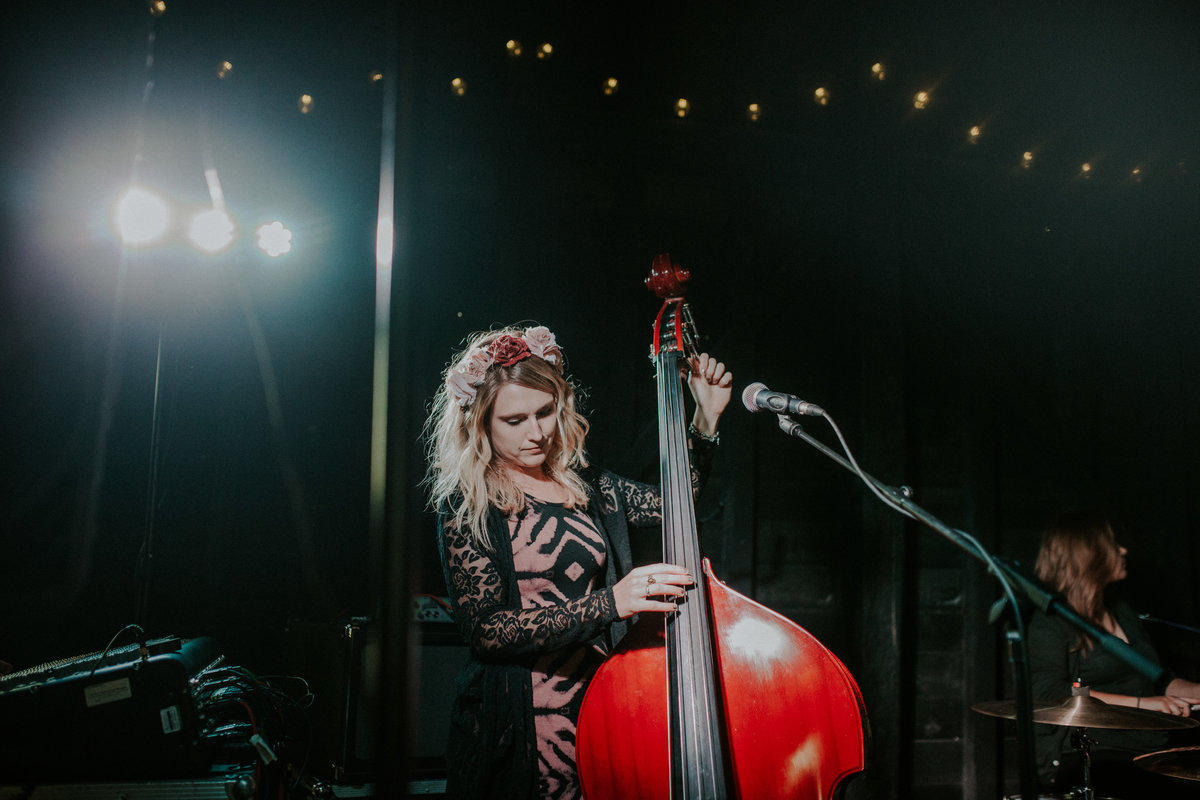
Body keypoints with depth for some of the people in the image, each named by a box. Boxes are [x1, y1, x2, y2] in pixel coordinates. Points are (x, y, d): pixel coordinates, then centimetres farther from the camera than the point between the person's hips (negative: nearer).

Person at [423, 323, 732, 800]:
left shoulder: (584, 487, 9)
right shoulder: (467, 505, -7)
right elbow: (485, 627, -17)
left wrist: (705, 421, 7)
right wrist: (608, 604, -27)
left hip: (599, 709, 5)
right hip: (517, 732, -4)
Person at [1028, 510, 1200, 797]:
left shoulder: (1120, 609, 21)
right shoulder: (1050, 620, -5)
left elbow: (1159, 680, 28)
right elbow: (1050, 693, -18)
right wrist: (1142, 703, -21)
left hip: (1147, 750, 8)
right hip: (1079, 760, -8)